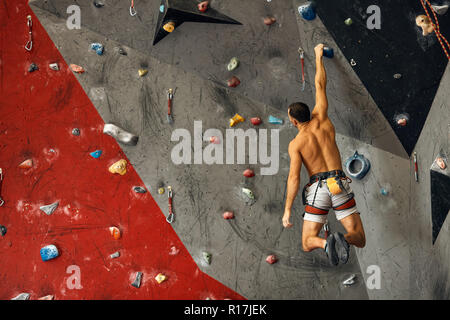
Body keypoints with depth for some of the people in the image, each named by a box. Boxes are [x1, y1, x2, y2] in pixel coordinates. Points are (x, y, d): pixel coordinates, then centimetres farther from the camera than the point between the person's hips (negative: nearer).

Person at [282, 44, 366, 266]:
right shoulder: (321, 120, 5)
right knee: (360, 239, 7)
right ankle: (343, 239, -28)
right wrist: (318, 57, 28)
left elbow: (294, 177, -11)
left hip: (317, 189, -2)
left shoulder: (295, 143, -3)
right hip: (340, 185, 3)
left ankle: (326, 243, -25)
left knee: (307, 243, 9)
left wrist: (287, 210, -8)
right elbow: (320, 86, 17)